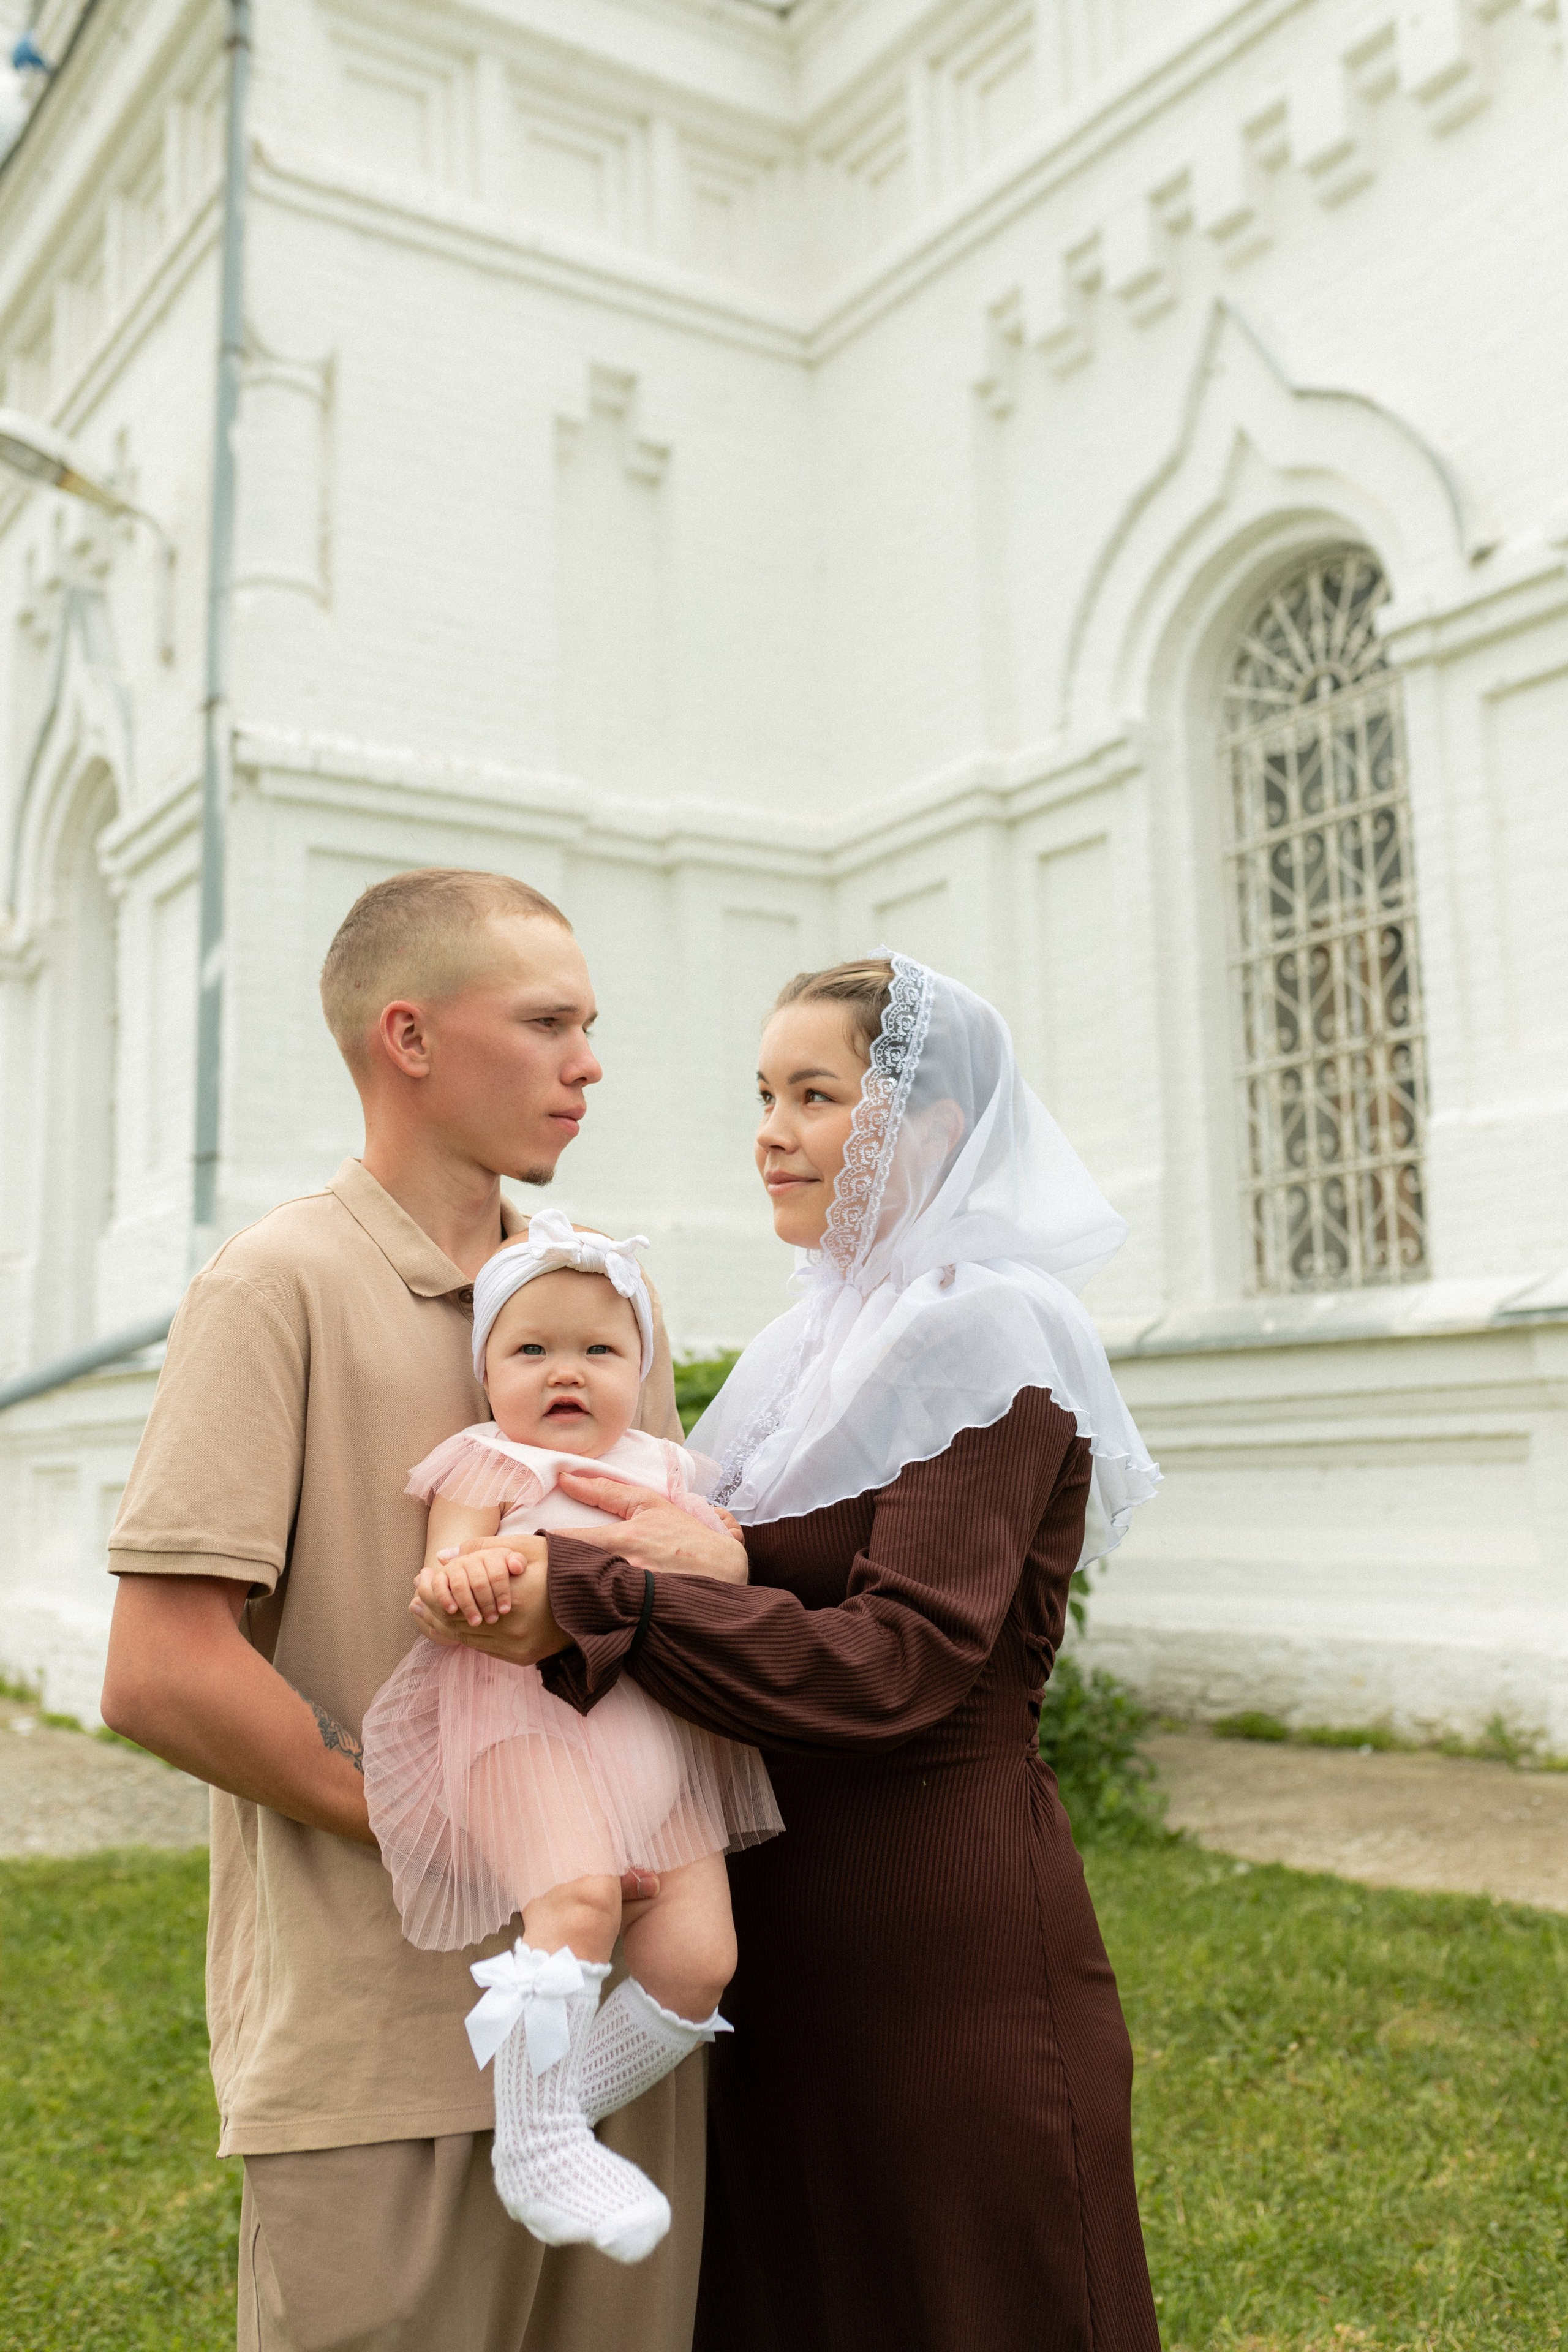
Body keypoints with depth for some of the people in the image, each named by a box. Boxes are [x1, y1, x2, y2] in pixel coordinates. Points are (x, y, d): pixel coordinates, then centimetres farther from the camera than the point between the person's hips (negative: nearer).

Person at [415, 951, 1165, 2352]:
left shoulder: (985, 1330, -14)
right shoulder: (820, 1339, 11)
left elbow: (900, 1667, -23)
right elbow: (793, 1587, 8)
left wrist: (591, 1602, -27)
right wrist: (701, 1551, -14)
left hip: (947, 1931, -8)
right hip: (793, 1920, 8)